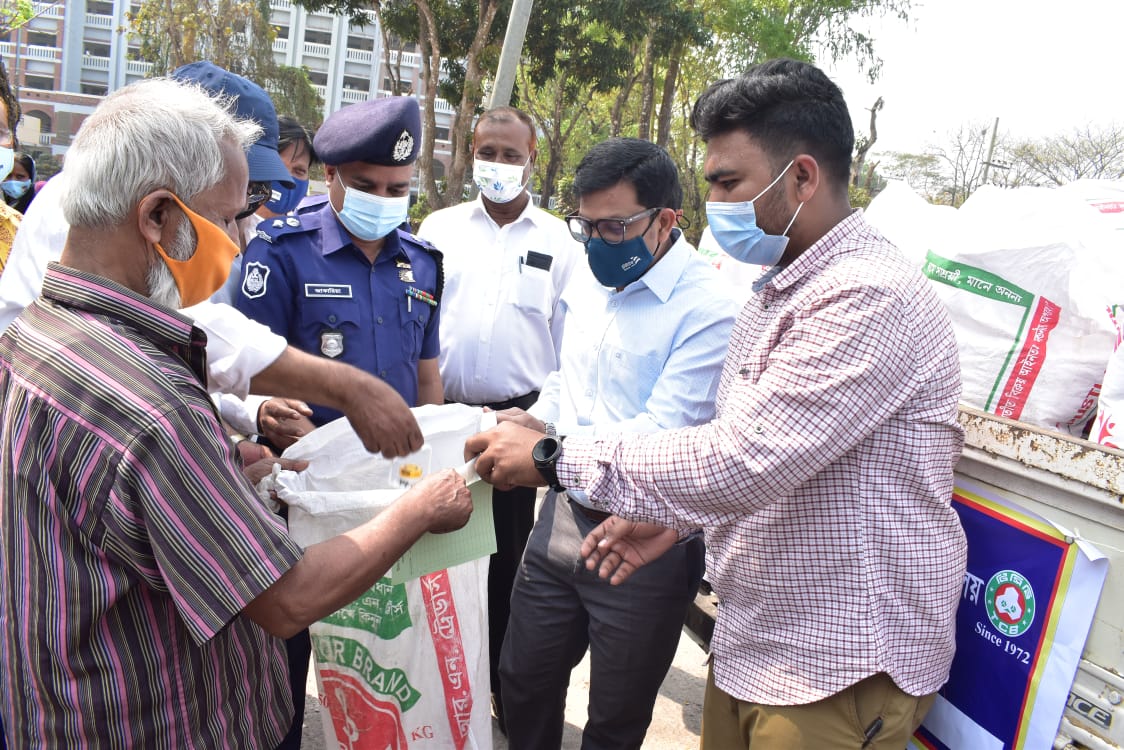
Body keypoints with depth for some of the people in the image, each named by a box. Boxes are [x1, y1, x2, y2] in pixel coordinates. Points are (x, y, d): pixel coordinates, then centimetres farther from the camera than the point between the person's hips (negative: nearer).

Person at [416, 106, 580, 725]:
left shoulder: (559, 241, 2)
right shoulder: (440, 228, 5)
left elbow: (569, 340, 4)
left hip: (518, 416, -1)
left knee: (507, 551, 10)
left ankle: (503, 680, 27)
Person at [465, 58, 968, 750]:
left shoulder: (869, 297, -23)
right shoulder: (776, 291, 11)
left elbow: (742, 459, -30)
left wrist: (554, 458, -22)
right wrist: (673, 516, 6)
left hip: (839, 669, -8)